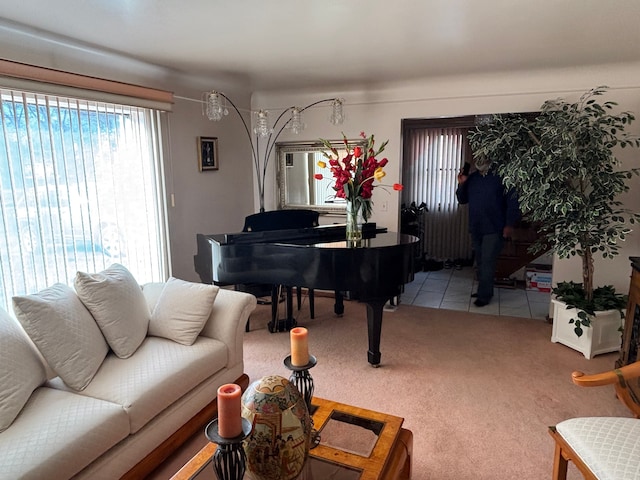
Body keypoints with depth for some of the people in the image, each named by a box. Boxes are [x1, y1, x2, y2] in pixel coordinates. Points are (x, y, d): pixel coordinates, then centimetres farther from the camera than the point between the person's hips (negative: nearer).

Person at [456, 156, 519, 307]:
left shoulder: (501, 176, -8)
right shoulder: (471, 177, 9)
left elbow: (512, 201, -9)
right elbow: (462, 200, 13)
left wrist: (509, 224, -14)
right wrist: (461, 184, -4)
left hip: (494, 228, -6)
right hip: (475, 228, 6)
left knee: (487, 262, -6)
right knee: (480, 261, 14)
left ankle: (484, 296, 1)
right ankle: (484, 290, 27)